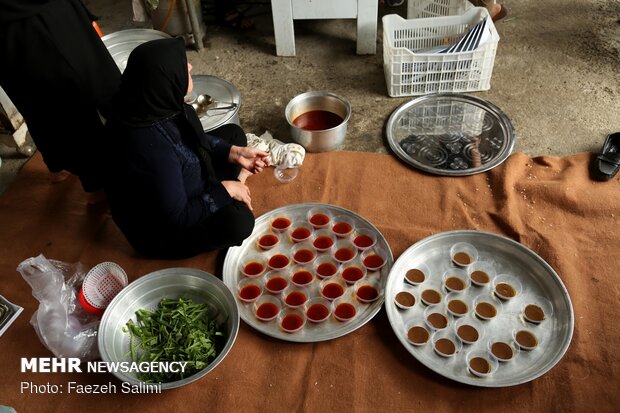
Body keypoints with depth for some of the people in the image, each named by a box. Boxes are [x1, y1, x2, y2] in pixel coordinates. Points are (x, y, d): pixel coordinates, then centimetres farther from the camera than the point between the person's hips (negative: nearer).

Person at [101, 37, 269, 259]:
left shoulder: (153, 103, -15)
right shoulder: (150, 147, -39)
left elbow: (194, 140, 5)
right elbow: (177, 218, -30)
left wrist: (233, 153, -6)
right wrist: (225, 190, -19)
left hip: (180, 186, 8)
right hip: (159, 229, -8)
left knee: (233, 133, 10)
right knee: (238, 220, -30)